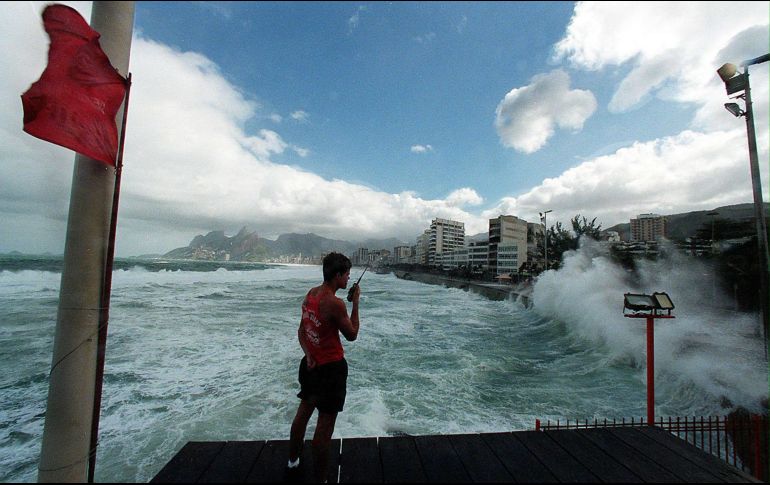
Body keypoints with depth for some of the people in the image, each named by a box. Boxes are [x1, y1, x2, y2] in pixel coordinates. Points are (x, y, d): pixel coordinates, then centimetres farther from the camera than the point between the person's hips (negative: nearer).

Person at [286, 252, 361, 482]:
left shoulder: (311, 293, 0)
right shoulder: (335, 303, -26)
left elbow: (301, 330, 5)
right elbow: (352, 335, -13)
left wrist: (308, 354, -4)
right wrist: (355, 302, -10)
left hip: (311, 363, 9)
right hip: (331, 368, -9)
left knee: (304, 411, 25)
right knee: (325, 424, 7)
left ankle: (293, 462, 46)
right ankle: (319, 477, 22)